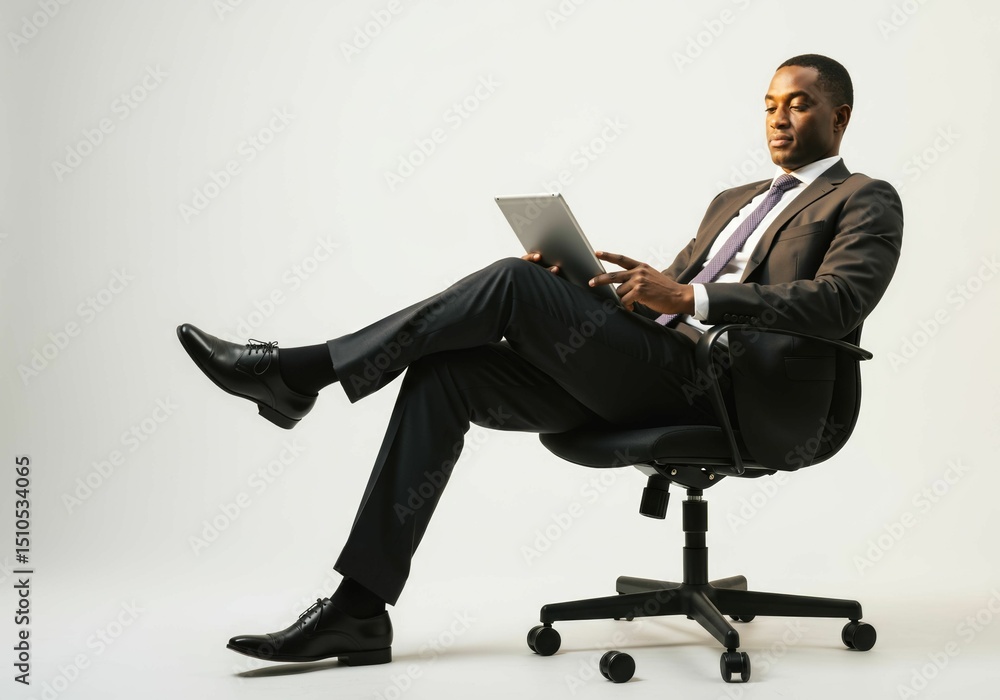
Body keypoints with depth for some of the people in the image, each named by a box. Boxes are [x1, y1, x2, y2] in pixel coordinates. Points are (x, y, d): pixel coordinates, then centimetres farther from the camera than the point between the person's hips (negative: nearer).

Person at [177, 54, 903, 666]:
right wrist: (573, 286, 5)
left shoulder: (866, 201, 8)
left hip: (708, 389, -7)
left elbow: (838, 303, -12)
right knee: (442, 375, -13)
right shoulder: (735, 199, 31)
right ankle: (360, 608, -16)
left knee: (514, 281, -22)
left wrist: (689, 297, -18)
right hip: (642, 375, 7)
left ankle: (301, 371, -13)